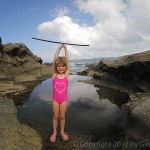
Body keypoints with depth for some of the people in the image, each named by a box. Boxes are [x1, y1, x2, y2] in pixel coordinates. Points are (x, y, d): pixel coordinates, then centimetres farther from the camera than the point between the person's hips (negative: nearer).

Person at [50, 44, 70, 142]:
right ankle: (54, 132, 33)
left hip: (64, 99, 0)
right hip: (55, 99, 0)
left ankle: (62, 131, 34)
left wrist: (66, 48, -4)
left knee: (62, 116, 13)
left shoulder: (66, 74, -8)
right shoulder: (54, 74, -7)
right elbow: (55, 59, -8)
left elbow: (67, 60, -9)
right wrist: (59, 48, -4)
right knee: (55, 116, 13)